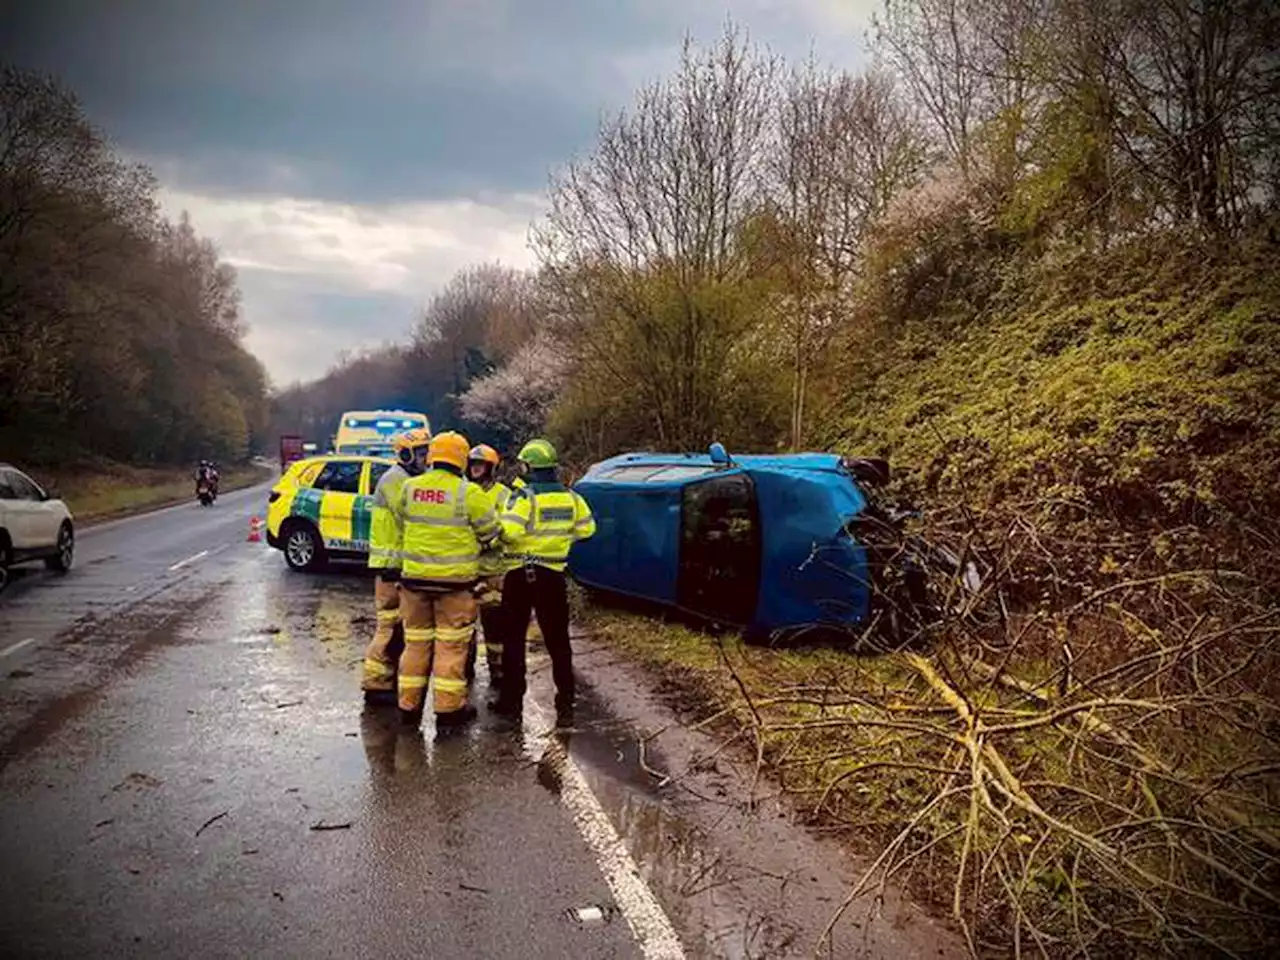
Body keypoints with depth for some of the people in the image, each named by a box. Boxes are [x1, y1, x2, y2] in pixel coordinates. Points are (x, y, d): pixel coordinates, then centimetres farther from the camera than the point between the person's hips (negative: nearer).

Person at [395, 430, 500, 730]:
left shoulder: (409, 488, 0)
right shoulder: (469, 493, -12)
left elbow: (403, 522, 12)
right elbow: (489, 532, -2)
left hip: (415, 576, 4)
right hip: (455, 580, -4)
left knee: (416, 642, 14)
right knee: (451, 644, 5)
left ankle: (409, 706, 21)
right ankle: (449, 709, 9)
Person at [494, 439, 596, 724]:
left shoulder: (524, 497, -14)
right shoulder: (570, 497, 3)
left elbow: (506, 532, -23)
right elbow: (586, 528, 12)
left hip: (520, 575, -4)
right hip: (553, 575, 4)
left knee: (514, 638, 8)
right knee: (557, 640, 8)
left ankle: (512, 700, 13)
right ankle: (565, 703, 7)